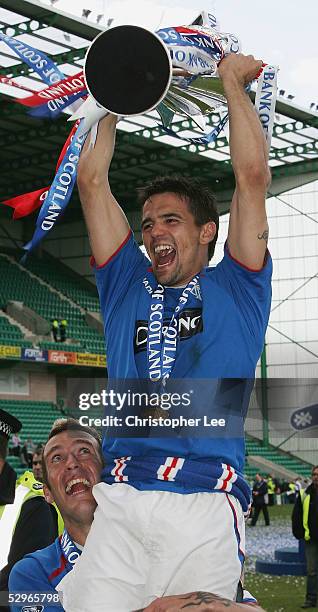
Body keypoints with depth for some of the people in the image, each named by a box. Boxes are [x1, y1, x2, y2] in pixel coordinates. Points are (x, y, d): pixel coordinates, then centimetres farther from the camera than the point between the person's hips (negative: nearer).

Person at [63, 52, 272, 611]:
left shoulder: (235, 288, 17)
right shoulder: (127, 285, 24)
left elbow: (253, 177, 9)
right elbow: (92, 182, 22)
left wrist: (233, 81, 17)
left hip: (206, 501, -2)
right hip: (119, 498, 2)